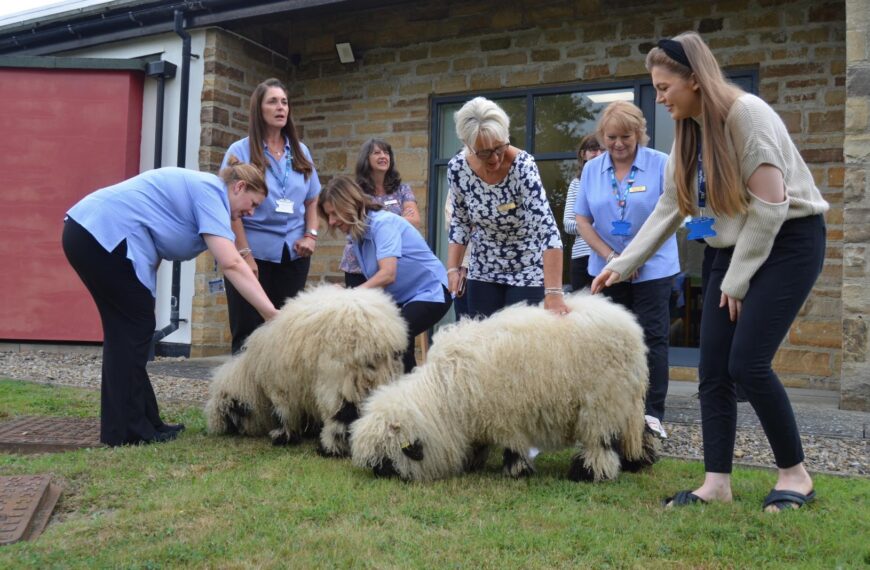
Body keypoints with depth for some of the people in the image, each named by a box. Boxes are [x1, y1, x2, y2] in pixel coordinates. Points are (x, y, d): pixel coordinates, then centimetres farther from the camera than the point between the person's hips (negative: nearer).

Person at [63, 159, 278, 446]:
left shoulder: (197, 188, 21)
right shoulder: (211, 191, -9)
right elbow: (231, 264, -21)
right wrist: (271, 314, -21)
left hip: (87, 230, 10)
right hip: (105, 234, -10)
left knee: (126, 330, 13)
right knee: (134, 330, -3)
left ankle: (144, 422, 20)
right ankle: (126, 430, 4)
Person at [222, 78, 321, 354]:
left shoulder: (301, 152, 12)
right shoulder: (240, 151, -1)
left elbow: (312, 200, 17)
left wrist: (311, 235, 0)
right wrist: (244, 253, -13)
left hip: (293, 256, 4)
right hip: (256, 254, -4)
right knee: (249, 333, 1)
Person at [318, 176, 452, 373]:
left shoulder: (383, 223, -23)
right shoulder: (357, 234, 4)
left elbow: (388, 275, -35)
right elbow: (374, 280, 4)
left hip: (430, 293, -9)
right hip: (401, 298, 9)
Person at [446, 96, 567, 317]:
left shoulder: (522, 165, -26)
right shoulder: (457, 168, -13)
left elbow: (547, 228, -33)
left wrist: (553, 293, -41)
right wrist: (453, 268, -7)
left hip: (527, 271, -4)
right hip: (483, 272, 4)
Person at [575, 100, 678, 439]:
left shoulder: (661, 164, -5)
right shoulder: (591, 169, 4)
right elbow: (582, 221, 3)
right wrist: (610, 256, -8)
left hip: (653, 268, -3)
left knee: (652, 338, -4)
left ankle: (652, 414, -1)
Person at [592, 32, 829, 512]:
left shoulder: (746, 113, -17)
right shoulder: (689, 132, 8)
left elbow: (770, 206, -19)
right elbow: (667, 210, 10)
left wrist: (738, 280, -15)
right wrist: (621, 264, 6)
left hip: (788, 243, -8)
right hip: (735, 249, 8)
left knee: (747, 363, -15)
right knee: (713, 370, 0)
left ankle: (795, 473, 5)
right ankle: (717, 482, 6)